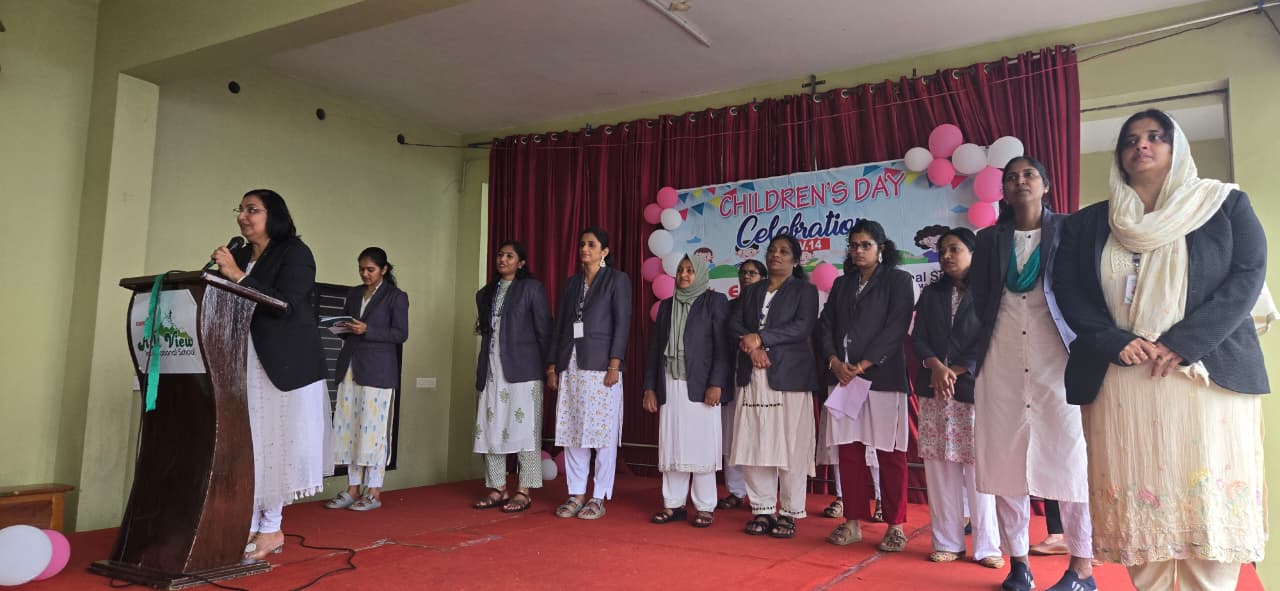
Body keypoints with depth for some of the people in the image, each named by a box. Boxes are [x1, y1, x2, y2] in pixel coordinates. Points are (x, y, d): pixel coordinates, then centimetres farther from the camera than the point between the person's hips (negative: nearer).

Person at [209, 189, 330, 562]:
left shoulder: (294, 252, -4)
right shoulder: (240, 255, 15)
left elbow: (284, 305, -16)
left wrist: (237, 276, -17)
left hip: (285, 365, -6)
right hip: (246, 364, 6)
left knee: (275, 442, -1)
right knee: (249, 444, 2)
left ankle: (271, 529, 7)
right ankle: (250, 527, 8)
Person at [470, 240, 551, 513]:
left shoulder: (532, 288, 2)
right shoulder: (485, 293, 17)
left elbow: (544, 330, -1)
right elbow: (485, 331, 19)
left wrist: (547, 367, -3)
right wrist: (481, 371, 14)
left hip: (522, 369, -5)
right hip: (491, 370, 6)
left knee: (524, 428, -4)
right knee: (491, 428, 4)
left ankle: (524, 492, 1)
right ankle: (498, 489, 13)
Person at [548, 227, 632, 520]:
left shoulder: (617, 279, 3)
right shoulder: (572, 283, 17)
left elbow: (622, 323, -5)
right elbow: (559, 325, 16)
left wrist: (614, 365, -14)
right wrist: (553, 365, 9)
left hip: (600, 365, -5)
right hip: (570, 365, 5)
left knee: (602, 432, -2)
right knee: (572, 432, 5)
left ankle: (599, 498, 6)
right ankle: (576, 495, 14)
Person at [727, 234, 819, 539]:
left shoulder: (805, 290, 7)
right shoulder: (751, 291, 20)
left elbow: (802, 327, -8)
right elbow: (734, 325, 9)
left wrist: (760, 338, -12)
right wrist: (751, 347, -10)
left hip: (789, 377, -4)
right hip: (753, 377, 4)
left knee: (790, 446, -4)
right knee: (753, 445, 2)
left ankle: (789, 513, 5)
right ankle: (762, 510, 11)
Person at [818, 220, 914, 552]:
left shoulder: (897, 280, 4)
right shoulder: (841, 284, 18)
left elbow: (896, 328, -7)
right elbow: (827, 325, 12)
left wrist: (862, 365, -14)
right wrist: (834, 361, -7)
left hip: (882, 377, -4)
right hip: (842, 376, 4)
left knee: (889, 453, -1)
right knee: (849, 450, 4)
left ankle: (895, 525, 8)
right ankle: (853, 521, 12)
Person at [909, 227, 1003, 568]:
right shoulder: (931, 294, 17)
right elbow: (918, 338, 8)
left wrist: (958, 371, -10)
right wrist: (936, 366, -10)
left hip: (974, 390, -3)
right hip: (934, 391, 4)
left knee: (978, 468, -4)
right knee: (940, 469, 3)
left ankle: (986, 546, 5)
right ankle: (947, 543, 10)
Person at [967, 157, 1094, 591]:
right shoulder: (989, 239, 13)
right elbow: (977, 304, 12)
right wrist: (967, 360, 6)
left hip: (1058, 358, -2)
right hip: (1001, 363, 2)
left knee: (1069, 457, -4)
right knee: (1005, 460, 2)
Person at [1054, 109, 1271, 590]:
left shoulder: (1226, 205, 8)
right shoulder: (1087, 224, 12)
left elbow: (1247, 276, -3)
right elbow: (1069, 292, 6)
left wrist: (1182, 343, -15)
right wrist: (1114, 342, -11)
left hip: (1209, 376, -1)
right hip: (1120, 382, 1)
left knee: (1209, 502, -2)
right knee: (1138, 505, 2)